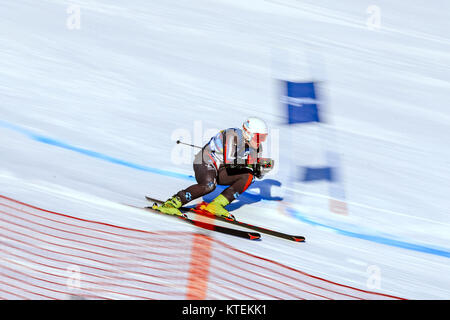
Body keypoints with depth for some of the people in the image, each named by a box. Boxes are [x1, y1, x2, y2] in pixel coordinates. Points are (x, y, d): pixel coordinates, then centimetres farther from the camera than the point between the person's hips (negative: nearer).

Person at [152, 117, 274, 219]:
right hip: (205, 163, -8)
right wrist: (253, 161, -30)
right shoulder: (233, 135, -22)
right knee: (209, 184, -37)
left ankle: (216, 205, -14)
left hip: (221, 170, 8)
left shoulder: (254, 145, 3)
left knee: (248, 176, -11)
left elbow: (258, 173, 10)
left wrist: (264, 167, -13)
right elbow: (229, 160, -37)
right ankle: (173, 203, -29)